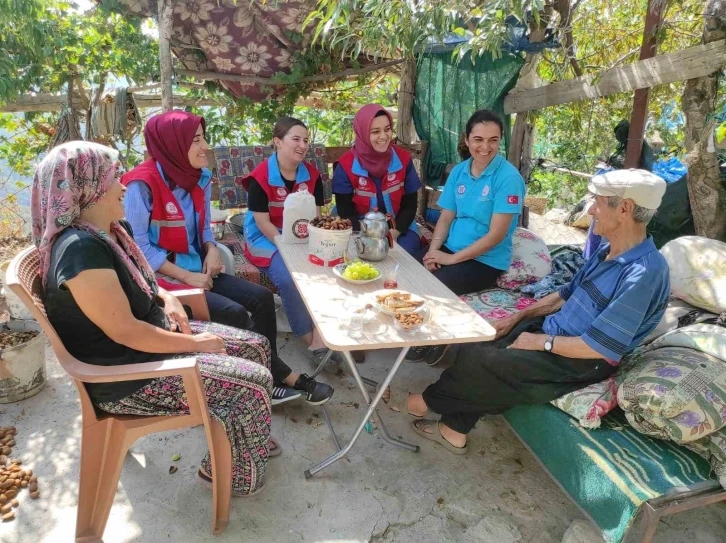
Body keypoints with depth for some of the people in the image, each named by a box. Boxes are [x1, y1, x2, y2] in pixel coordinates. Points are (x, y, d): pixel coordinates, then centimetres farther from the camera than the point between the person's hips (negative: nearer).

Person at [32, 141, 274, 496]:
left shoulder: (112, 229, 4)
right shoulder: (81, 249, -27)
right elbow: (125, 331, -27)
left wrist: (166, 299, 0)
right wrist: (196, 343, -17)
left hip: (153, 337, 10)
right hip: (127, 375, -10)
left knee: (256, 346, 8)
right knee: (253, 383, -13)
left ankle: (252, 439, 27)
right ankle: (234, 475, 12)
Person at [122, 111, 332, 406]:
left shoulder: (200, 177, 5)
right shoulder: (143, 184, -17)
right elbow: (139, 245, -16)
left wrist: (212, 250, -7)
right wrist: (185, 276, -18)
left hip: (197, 269, 7)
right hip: (164, 277, -7)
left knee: (261, 298, -11)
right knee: (234, 314, -22)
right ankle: (287, 377, -5)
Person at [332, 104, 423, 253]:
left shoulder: (403, 159, -4)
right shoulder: (346, 165, -10)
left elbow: (410, 204, 0)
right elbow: (345, 211, -8)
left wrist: (394, 232, -15)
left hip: (399, 228, 2)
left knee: (406, 251, -24)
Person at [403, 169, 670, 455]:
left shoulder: (644, 272, -26)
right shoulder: (608, 249, 4)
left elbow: (600, 347, -26)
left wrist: (541, 342, -16)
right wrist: (518, 317, 8)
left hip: (579, 361, -8)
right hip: (550, 328, 9)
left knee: (478, 362, -14)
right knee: (474, 347, -4)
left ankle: (429, 401, 14)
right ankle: (454, 430, 9)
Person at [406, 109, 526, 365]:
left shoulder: (508, 177, -14)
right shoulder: (458, 171, 5)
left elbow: (496, 235, -18)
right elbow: (446, 217, 7)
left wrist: (452, 258, -18)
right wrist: (433, 251, -11)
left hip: (486, 261, -6)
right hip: (450, 249, 6)